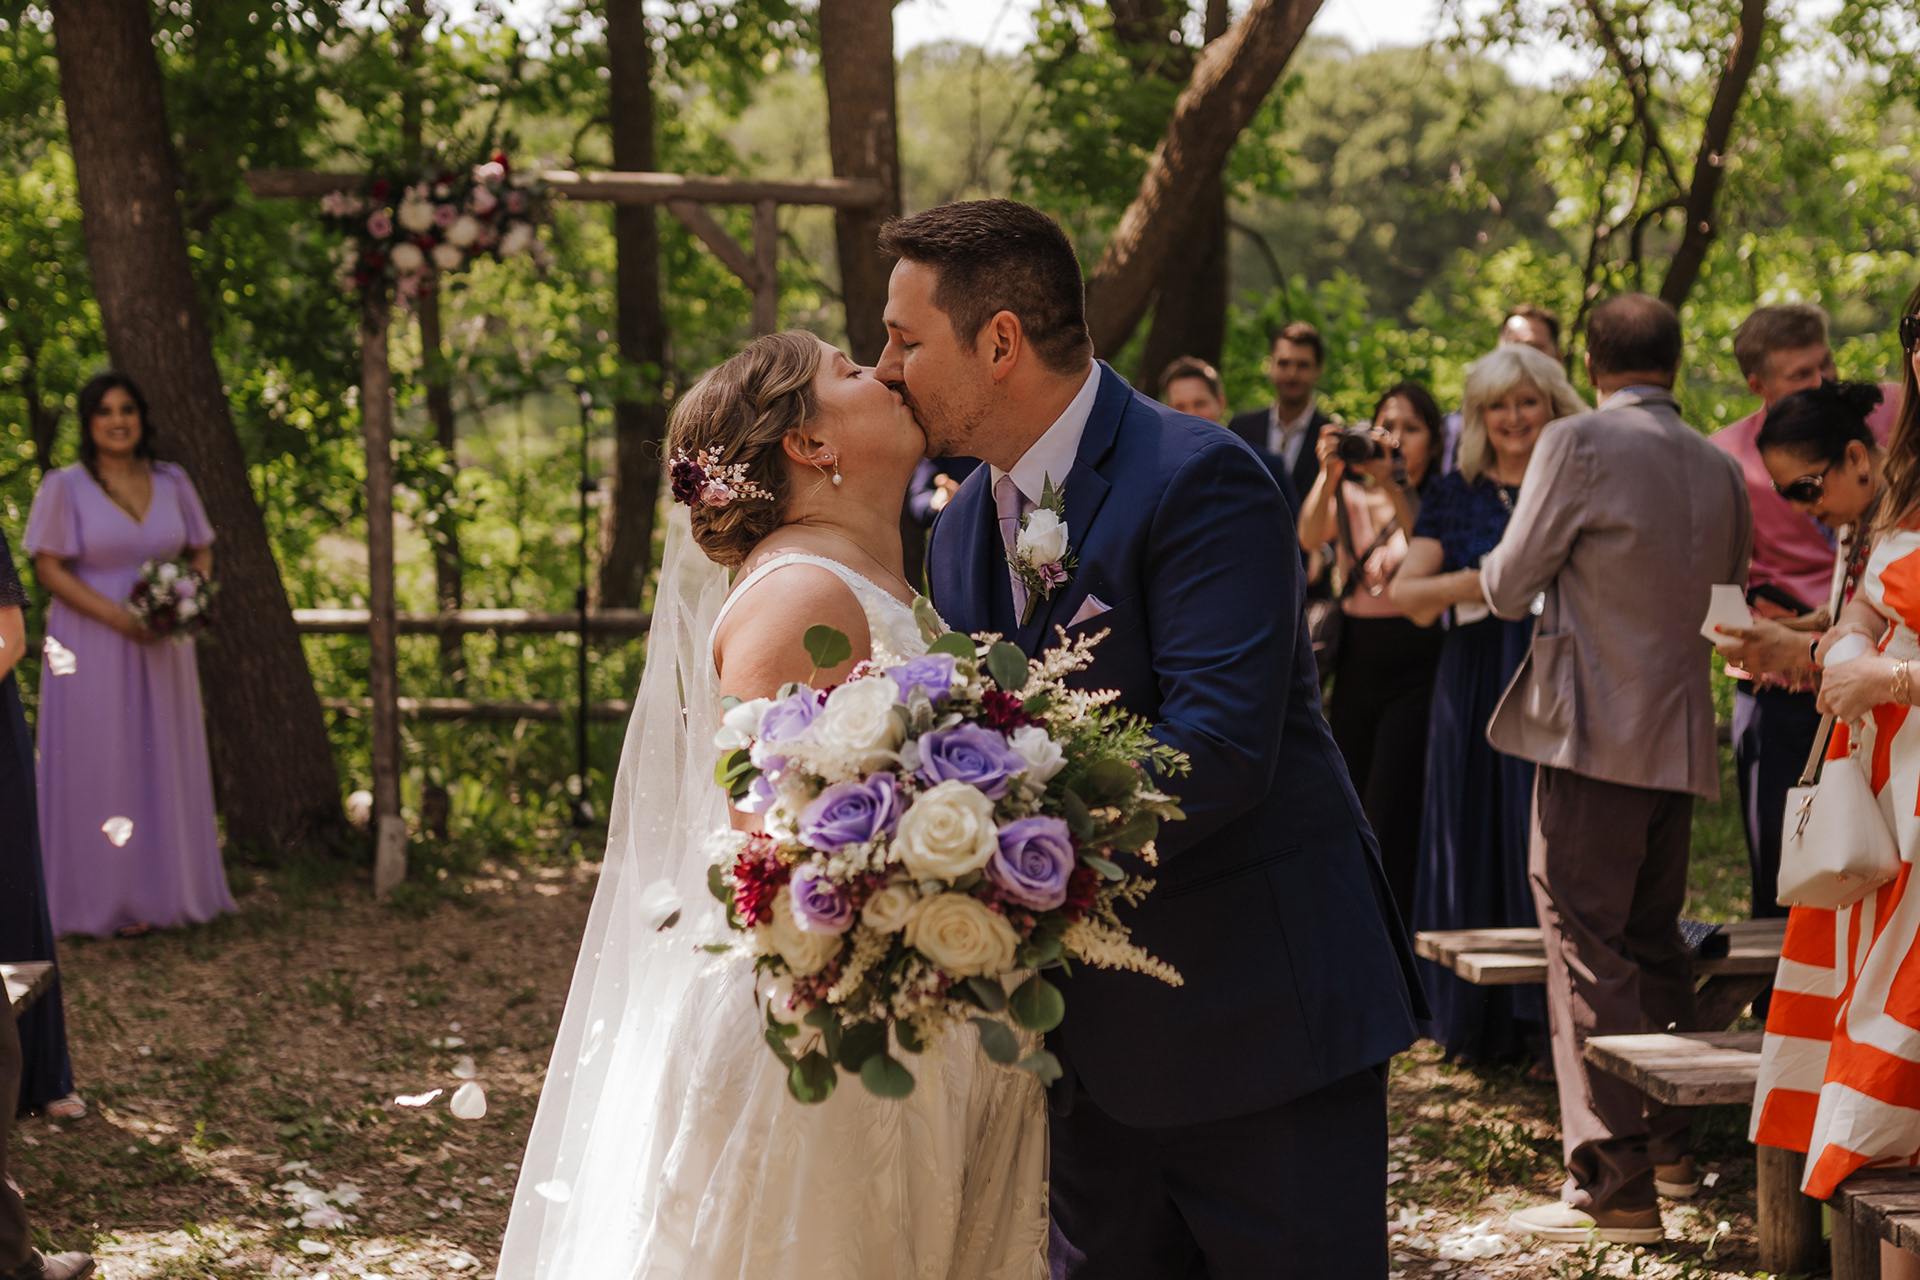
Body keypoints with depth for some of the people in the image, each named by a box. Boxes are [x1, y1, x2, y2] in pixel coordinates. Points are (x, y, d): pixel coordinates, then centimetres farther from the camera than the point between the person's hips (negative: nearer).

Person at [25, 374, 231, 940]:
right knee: (98, 770, -2)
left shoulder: (171, 482, 5)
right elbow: (49, 569, -11)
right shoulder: (64, 487, -7)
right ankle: (104, 897, 4)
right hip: (92, 652, -4)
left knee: (163, 766, 7)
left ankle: (159, 888, 16)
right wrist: (120, 618, -20)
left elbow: (201, 552, 12)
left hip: (160, 650, 4)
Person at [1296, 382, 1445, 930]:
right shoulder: (1350, 496, 10)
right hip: (1357, 666, 4)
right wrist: (1328, 472, -26)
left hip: (1416, 668, -4)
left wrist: (1394, 487, -23)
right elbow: (1309, 536, -10)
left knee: (1392, 819, -12)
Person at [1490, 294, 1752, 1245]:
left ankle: (1613, 1185, -8)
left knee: (1587, 951, -5)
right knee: (1655, 944, 19)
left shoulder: (1578, 444, -10)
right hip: (1681, 736, 7)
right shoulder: (1720, 469, 9)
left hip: (1593, 732, -7)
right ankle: (1669, 1146, 29)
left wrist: (1497, 571, 16)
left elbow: (1508, 587, -6)